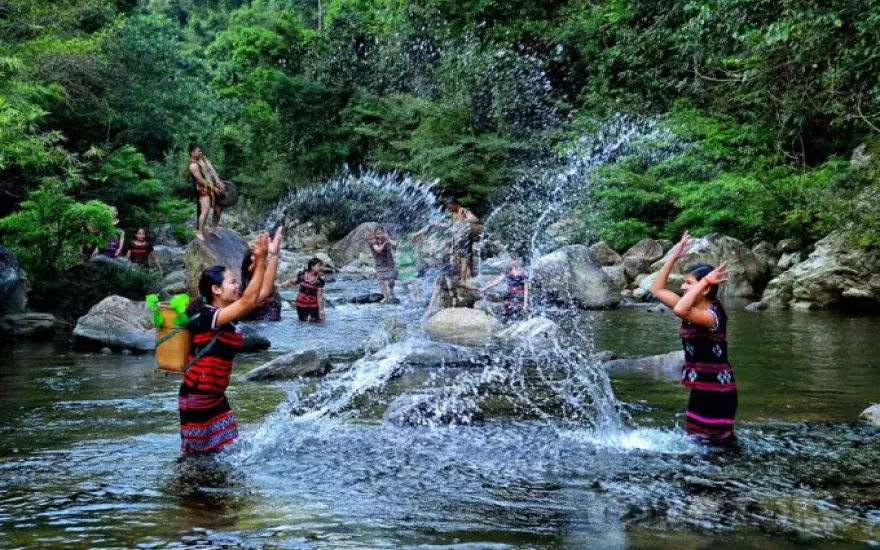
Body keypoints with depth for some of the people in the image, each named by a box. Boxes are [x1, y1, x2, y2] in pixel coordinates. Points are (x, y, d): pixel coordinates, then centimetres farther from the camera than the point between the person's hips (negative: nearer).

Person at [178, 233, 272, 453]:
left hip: (215, 395, 8)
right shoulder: (206, 317, -22)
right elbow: (248, 301, -33)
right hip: (197, 395, -8)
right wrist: (260, 262, -34)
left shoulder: (229, 315, 3)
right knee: (196, 453, 6)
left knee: (215, 451, 13)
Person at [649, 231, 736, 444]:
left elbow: (680, 311, -42)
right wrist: (673, 257, 3)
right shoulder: (694, 308, 5)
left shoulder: (712, 315, -21)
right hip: (701, 389, 9)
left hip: (716, 392, -9)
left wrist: (704, 281, -32)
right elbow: (657, 290, 9)